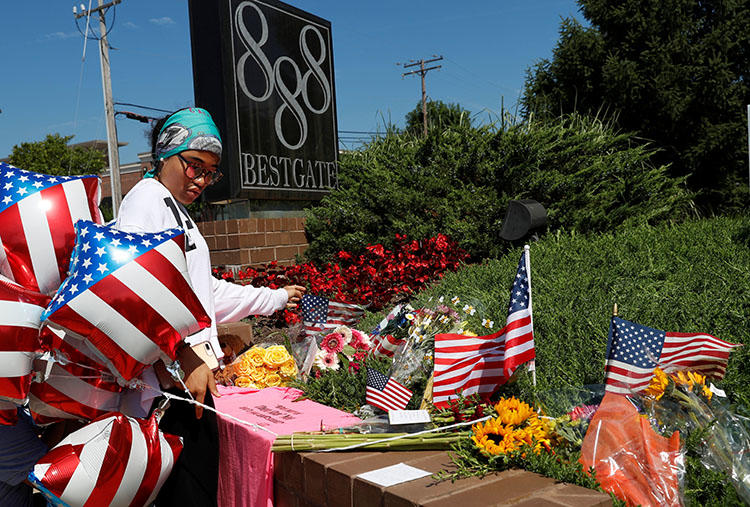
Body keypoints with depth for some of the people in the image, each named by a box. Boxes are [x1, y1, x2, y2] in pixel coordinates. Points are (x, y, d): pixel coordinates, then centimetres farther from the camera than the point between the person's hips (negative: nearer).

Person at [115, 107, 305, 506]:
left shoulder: (178, 211, 25)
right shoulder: (146, 199, -6)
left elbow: (206, 293, 33)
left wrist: (273, 298, 38)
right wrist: (184, 359, -25)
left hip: (190, 372, 10)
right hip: (174, 378, -10)